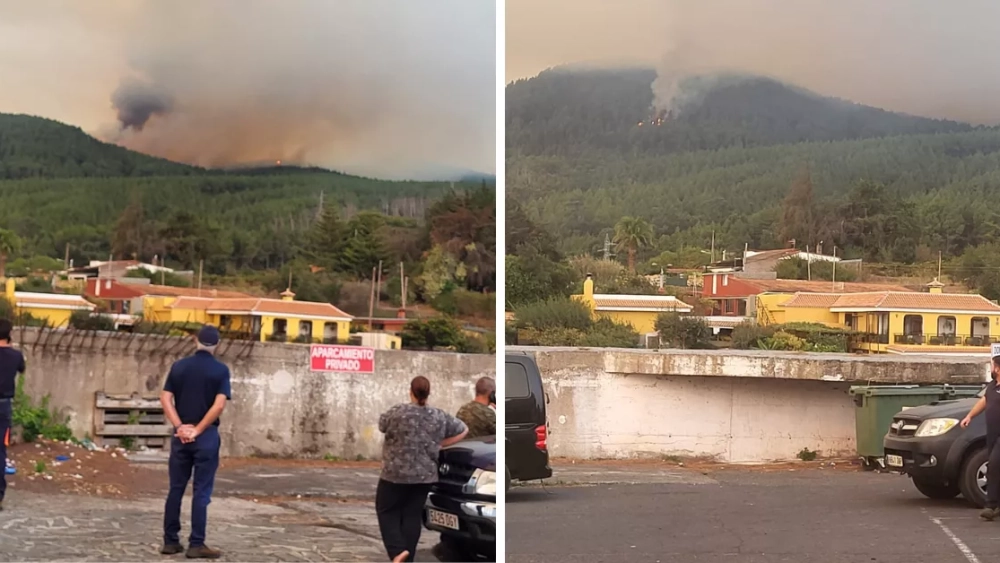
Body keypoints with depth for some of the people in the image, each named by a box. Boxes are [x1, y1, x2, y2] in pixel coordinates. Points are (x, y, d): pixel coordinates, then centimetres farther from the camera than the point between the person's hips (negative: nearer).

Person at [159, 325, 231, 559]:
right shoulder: (220, 370, -5)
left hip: (181, 435, 4)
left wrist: (180, 427, -5)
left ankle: (170, 541, 14)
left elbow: (165, 399, -1)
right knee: (201, 492, 1)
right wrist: (198, 430, -10)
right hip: (206, 436, -3)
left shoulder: (179, 366, 5)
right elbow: (219, 405, -15)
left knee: (176, 489, 10)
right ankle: (196, 544, 1)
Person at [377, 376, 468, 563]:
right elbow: (463, 430, 11)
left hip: (396, 473, -3)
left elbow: (382, 424, 7)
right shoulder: (439, 417, 1)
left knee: (386, 510, 9)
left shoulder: (398, 412, -11)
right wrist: (439, 444, 11)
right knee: (413, 515, 10)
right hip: (425, 475, 4)